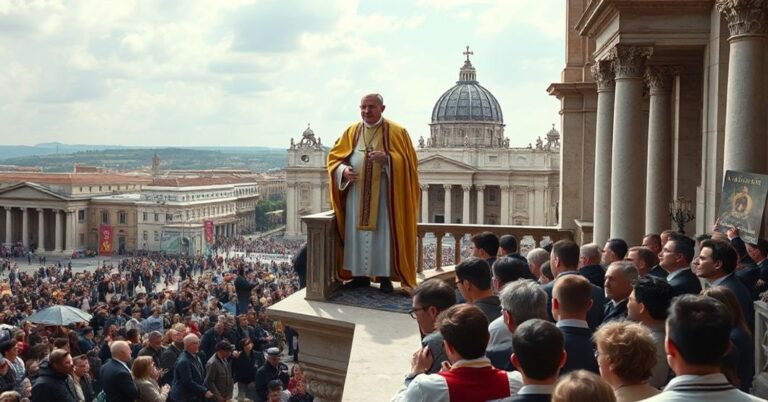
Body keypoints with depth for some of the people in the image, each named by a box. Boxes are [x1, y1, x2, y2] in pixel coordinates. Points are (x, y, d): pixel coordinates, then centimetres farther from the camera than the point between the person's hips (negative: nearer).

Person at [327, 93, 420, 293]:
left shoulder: (396, 132, -1)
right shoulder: (351, 132, 10)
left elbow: (409, 161, -5)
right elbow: (334, 157, 11)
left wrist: (387, 159, -22)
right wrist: (343, 170, -10)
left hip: (384, 195, -3)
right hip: (356, 195, 4)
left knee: (384, 234, -1)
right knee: (357, 234, 7)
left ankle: (385, 276, 7)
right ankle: (360, 275, 17)